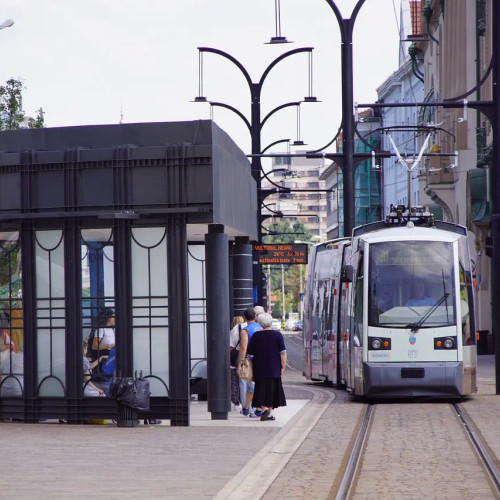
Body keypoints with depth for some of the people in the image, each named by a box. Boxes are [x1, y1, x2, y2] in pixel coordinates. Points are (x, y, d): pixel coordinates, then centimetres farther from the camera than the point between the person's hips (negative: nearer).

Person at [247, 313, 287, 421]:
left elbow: (250, 354, 0)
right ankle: (269, 414, 11)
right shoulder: (277, 335, -4)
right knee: (272, 389, 9)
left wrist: (253, 366, 13)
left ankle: (264, 409, -17)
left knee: (262, 389, 4)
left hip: (259, 370, 0)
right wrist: (283, 367, -3)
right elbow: (283, 353, -9)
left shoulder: (256, 336, -2)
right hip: (274, 369, 0)